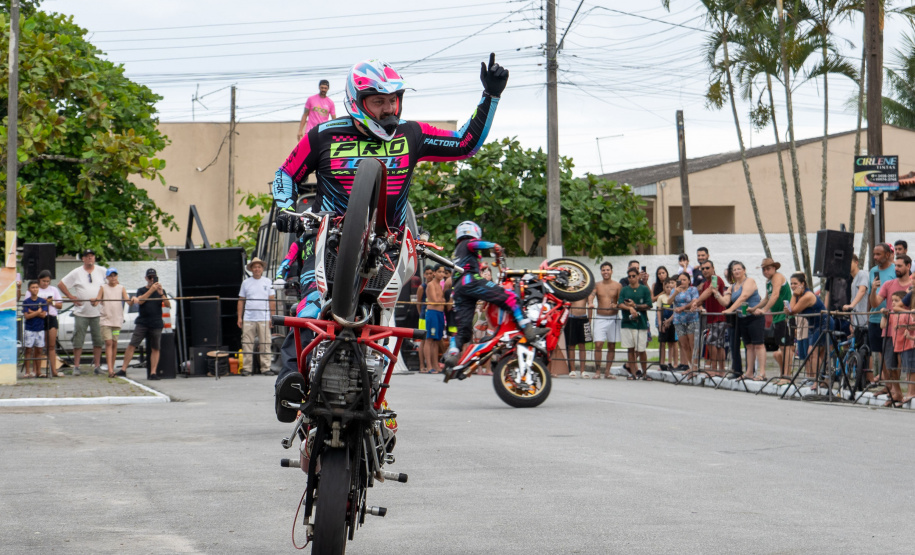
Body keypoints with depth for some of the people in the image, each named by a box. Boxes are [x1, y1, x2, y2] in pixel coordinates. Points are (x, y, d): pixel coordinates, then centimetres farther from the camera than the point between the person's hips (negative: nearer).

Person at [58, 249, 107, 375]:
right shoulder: (76, 273, 2)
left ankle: (97, 366, 11)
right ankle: (76, 367, 5)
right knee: (78, 341, -1)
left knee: (98, 340, 3)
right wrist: (71, 297, -1)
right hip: (81, 313, -1)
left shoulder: (102, 271, 6)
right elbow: (61, 284, 6)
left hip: (97, 313, 1)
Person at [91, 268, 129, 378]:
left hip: (117, 319, 2)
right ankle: (110, 369, -16)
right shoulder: (103, 288, 5)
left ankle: (112, 368, 14)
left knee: (114, 344, 6)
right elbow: (97, 302, -4)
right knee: (108, 343, -10)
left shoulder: (121, 288, 9)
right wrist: (94, 302, -26)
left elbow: (127, 300, -3)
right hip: (105, 319, -2)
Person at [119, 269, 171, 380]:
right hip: (142, 323, -1)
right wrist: (151, 290, -16)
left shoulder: (161, 291, 15)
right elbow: (140, 301, -10)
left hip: (156, 324, 1)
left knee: (155, 348, -1)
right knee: (132, 345, -8)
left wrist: (161, 294, -11)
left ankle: (153, 372, 2)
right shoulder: (141, 290, 11)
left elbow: (168, 305, 4)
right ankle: (123, 370, -6)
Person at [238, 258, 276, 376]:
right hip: (248, 318, 1)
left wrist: (272, 317, 2)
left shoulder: (268, 282, 9)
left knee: (265, 344, -2)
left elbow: (272, 300, 9)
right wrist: (239, 317, 6)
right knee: (247, 344, -2)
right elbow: (241, 301, 12)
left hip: (264, 318, 0)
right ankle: (247, 368, 2)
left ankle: (266, 368, 2)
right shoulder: (246, 283, 10)